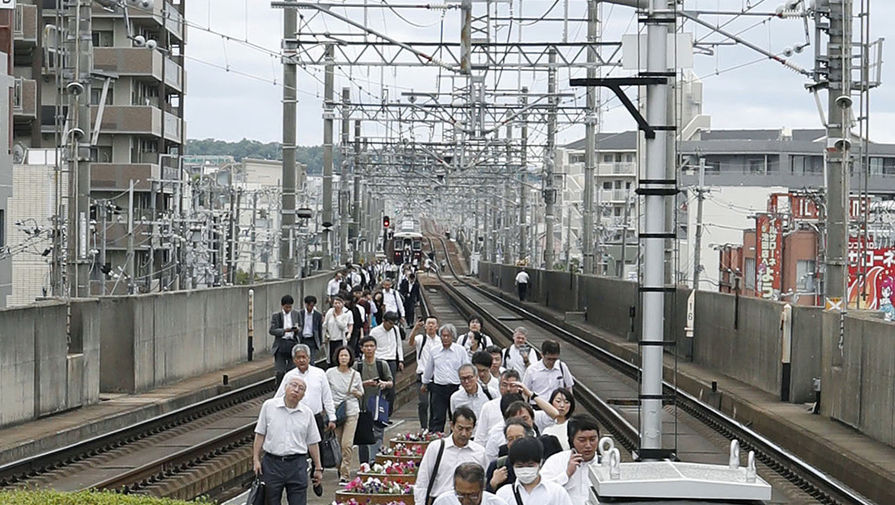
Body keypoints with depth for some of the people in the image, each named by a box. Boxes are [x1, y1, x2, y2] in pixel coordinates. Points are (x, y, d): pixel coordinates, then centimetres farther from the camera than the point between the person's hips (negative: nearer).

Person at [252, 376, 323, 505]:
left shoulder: (307, 413, 5)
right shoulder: (269, 406, 1)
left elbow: (313, 443, 10)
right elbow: (260, 434, 4)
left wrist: (318, 468, 9)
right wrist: (256, 459, -1)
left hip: (297, 464, 1)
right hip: (272, 462, -1)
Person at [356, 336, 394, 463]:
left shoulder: (382, 365, 3)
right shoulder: (357, 366, 2)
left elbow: (391, 383, 5)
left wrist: (385, 384, -18)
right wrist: (365, 383, -16)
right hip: (362, 406, 0)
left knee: (378, 436, -5)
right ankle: (364, 465, 12)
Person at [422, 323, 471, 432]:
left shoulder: (461, 350, 0)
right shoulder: (434, 351, 6)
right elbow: (429, 369, 20)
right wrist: (425, 383, 29)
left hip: (456, 388, -1)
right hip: (438, 388, 1)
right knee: (437, 418, -2)